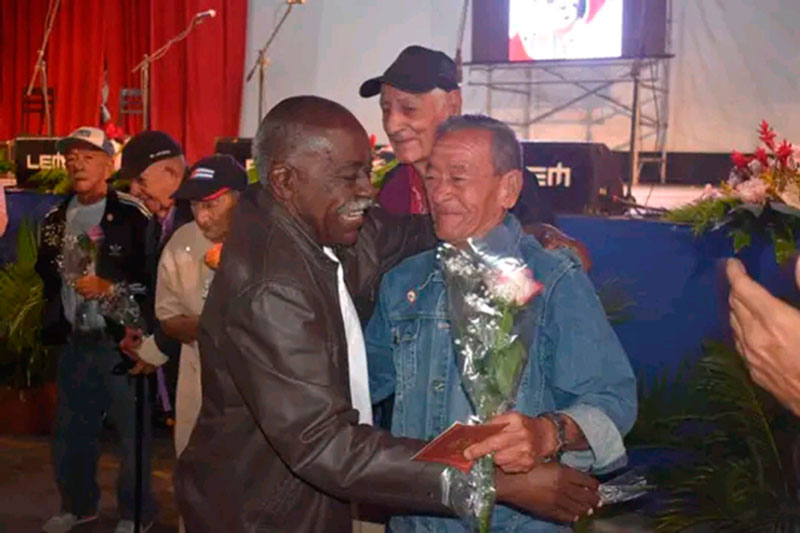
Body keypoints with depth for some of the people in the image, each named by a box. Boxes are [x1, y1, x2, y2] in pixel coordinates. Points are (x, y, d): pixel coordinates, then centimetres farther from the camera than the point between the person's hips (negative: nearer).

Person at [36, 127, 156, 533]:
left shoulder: (132, 215, -10)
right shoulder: (56, 219, 12)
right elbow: (47, 274, 22)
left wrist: (111, 288, -20)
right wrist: (52, 324, 12)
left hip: (121, 341, -6)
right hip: (75, 341, 7)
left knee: (132, 431, 2)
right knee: (70, 430, 16)